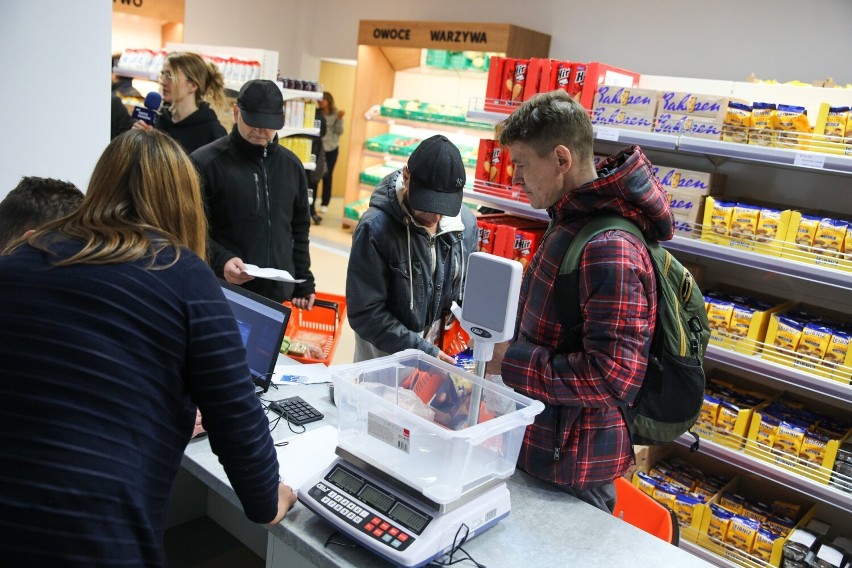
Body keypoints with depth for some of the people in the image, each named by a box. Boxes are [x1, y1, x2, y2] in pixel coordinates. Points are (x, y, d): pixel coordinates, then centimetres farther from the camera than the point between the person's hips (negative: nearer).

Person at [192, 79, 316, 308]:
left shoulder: (291, 165, 10)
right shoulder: (205, 162, -6)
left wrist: (304, 281, 13)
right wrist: (220, 260, -23)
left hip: (276, 293, 4)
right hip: (220, 291, -4)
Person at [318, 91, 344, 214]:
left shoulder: (335, 114, -2)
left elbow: (339, 131, -7)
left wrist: (339, 119, -19)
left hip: (331, 148, 0)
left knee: (327, 176, 6)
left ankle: (324, 204, 14)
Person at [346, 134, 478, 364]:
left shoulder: (465, 223, -8)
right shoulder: (375, 228, -21)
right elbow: (365, 313, -19)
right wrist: (424, 352, -22)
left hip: (442, 352, 4)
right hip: (383, 357, -4)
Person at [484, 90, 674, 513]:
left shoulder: (609, 249, -27)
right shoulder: (570, 221, 7)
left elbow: (613, 377, -30)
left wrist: (511, 362, -23)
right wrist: (505, 338, 4)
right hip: (540, 442, 10)